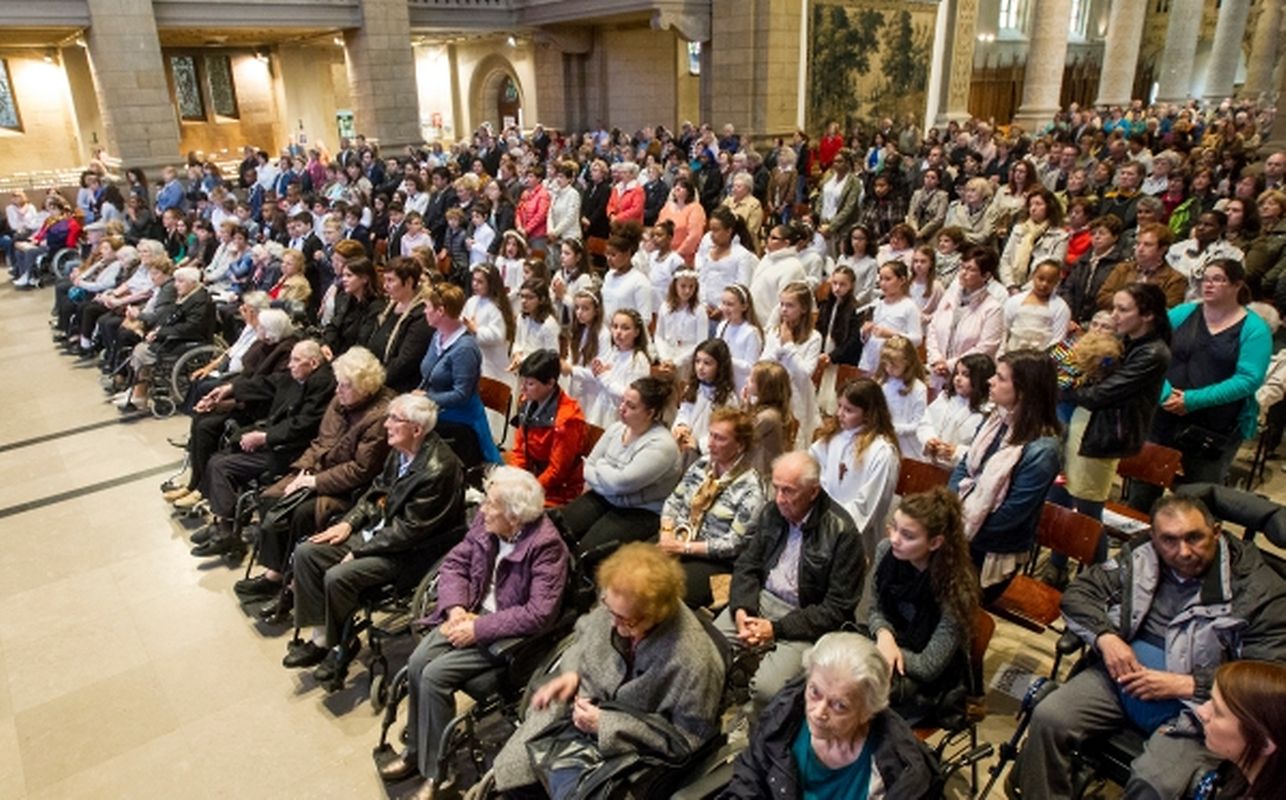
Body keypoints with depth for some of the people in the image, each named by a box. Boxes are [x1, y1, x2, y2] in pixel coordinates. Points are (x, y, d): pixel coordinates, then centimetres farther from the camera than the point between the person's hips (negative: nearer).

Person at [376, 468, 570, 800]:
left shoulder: (546, 546, -26)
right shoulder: (486, 520, -5)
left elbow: (539, 614, -29)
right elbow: (454, 563, 5)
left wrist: (479, 628, -24)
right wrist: (456, 608, -12)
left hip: (511, 634, -7)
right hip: (473, 613, 7)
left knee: (435, 675, -19)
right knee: (417, 662, -13)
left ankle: (436, 773, 1)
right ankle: (416, 750, 11)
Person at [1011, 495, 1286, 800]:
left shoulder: (1259, 589, -8)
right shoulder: (1139, 558, 3)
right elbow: (1078, 593, 9)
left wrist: (1186, 684, -18)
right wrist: (1105, 636, -11)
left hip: (1198, 704, -3)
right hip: (1122, 677, 4)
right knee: (1047, 718, -18)